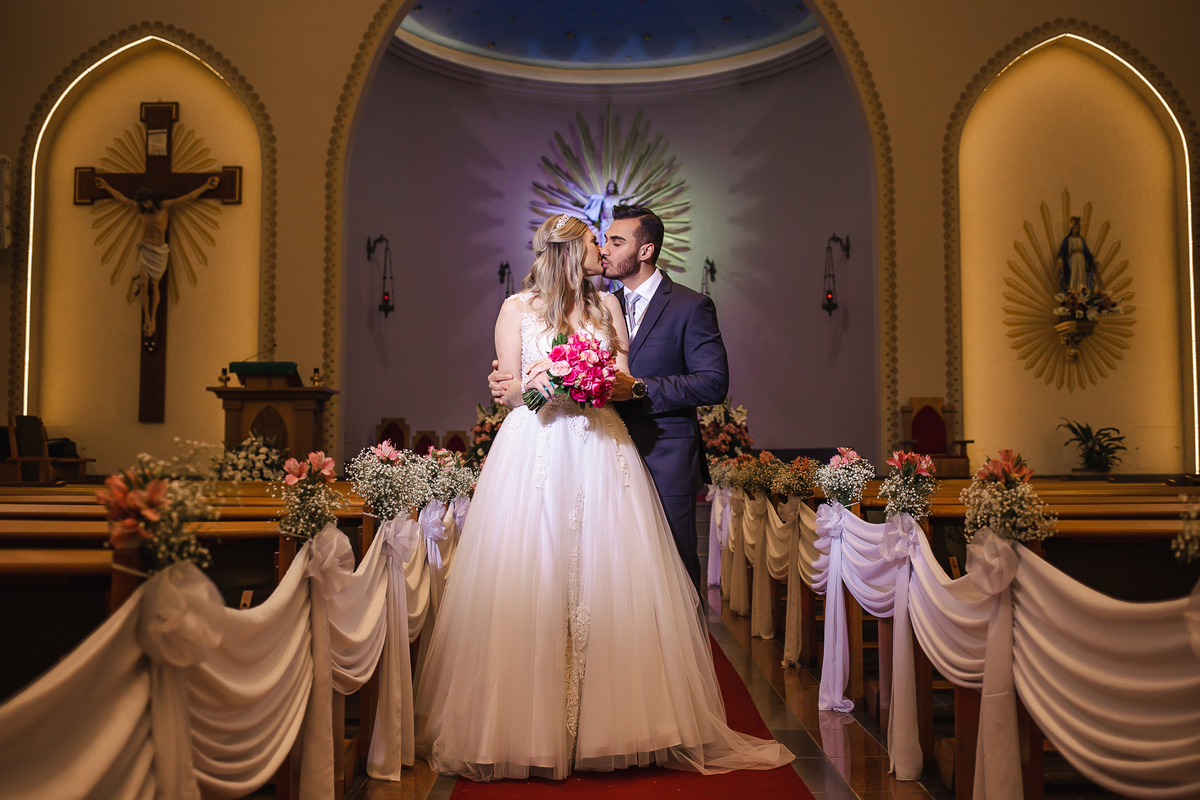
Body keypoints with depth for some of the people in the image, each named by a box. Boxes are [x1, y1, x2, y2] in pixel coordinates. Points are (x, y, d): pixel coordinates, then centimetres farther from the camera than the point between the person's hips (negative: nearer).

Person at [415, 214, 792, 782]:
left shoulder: (607, 305, 16)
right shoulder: (518, 308, 8)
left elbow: (626, 382, 10)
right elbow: (509, 391, 5)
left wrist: (608, 381, -11)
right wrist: (536, 383, -15)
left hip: (601, 456, 3)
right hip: (536, 454, -2)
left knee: (610, 581, -2)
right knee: (531, 584, -5)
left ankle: (612, 723, 7)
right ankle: (528, 729, 5)